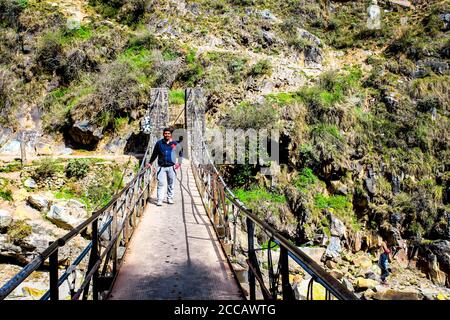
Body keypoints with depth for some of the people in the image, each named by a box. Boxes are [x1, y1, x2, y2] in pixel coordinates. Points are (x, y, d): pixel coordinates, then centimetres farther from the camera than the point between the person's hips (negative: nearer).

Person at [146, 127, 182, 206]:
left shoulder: (175, 144, 5)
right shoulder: (159, 143, 4)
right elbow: (154, 154, 14)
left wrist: (178, 163, 2)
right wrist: (150, 163, 14)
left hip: (171, 167, 1)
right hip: (161, 167, -1)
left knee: (171, 184, 7)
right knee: (160, 183, -6)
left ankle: (170, 199, 19)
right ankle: (159, 200, -2)